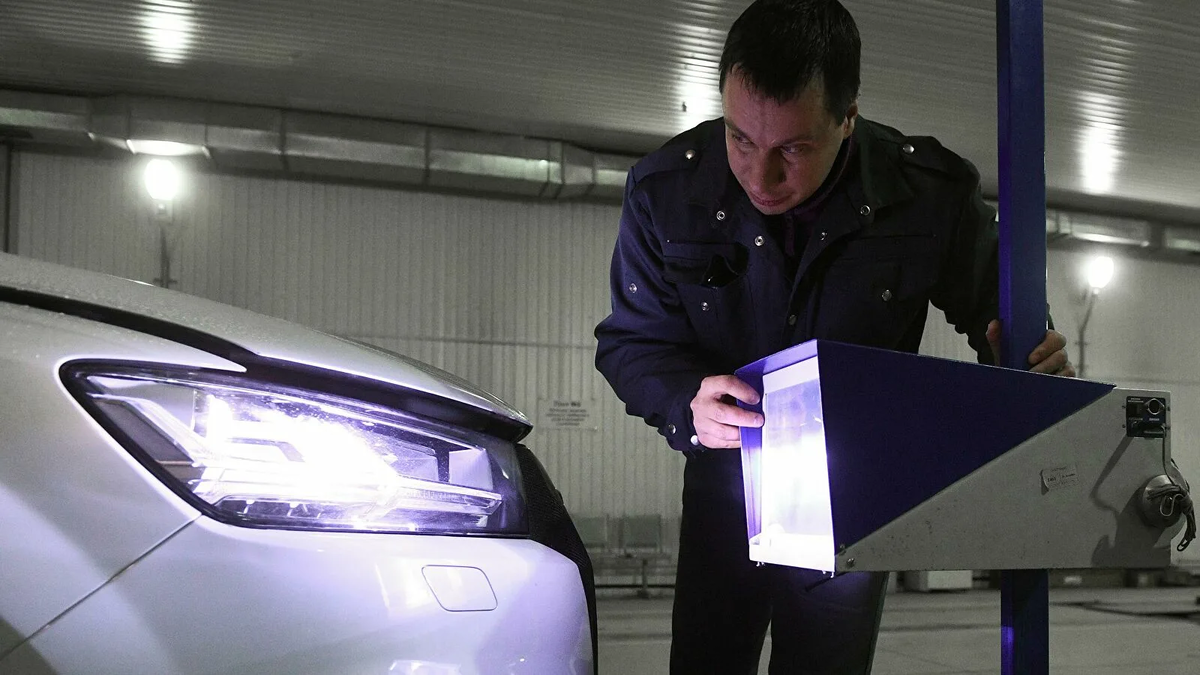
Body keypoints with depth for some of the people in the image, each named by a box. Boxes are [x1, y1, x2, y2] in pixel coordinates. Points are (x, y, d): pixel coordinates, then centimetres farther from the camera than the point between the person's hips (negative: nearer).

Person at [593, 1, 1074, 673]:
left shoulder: (933, 196, -18)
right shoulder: (666, 188, -17)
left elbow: (999, 313, -2)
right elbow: (632, 340, -9)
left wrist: (1034, 364, -26)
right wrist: (687, 404, -31)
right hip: (726, 486, 1)